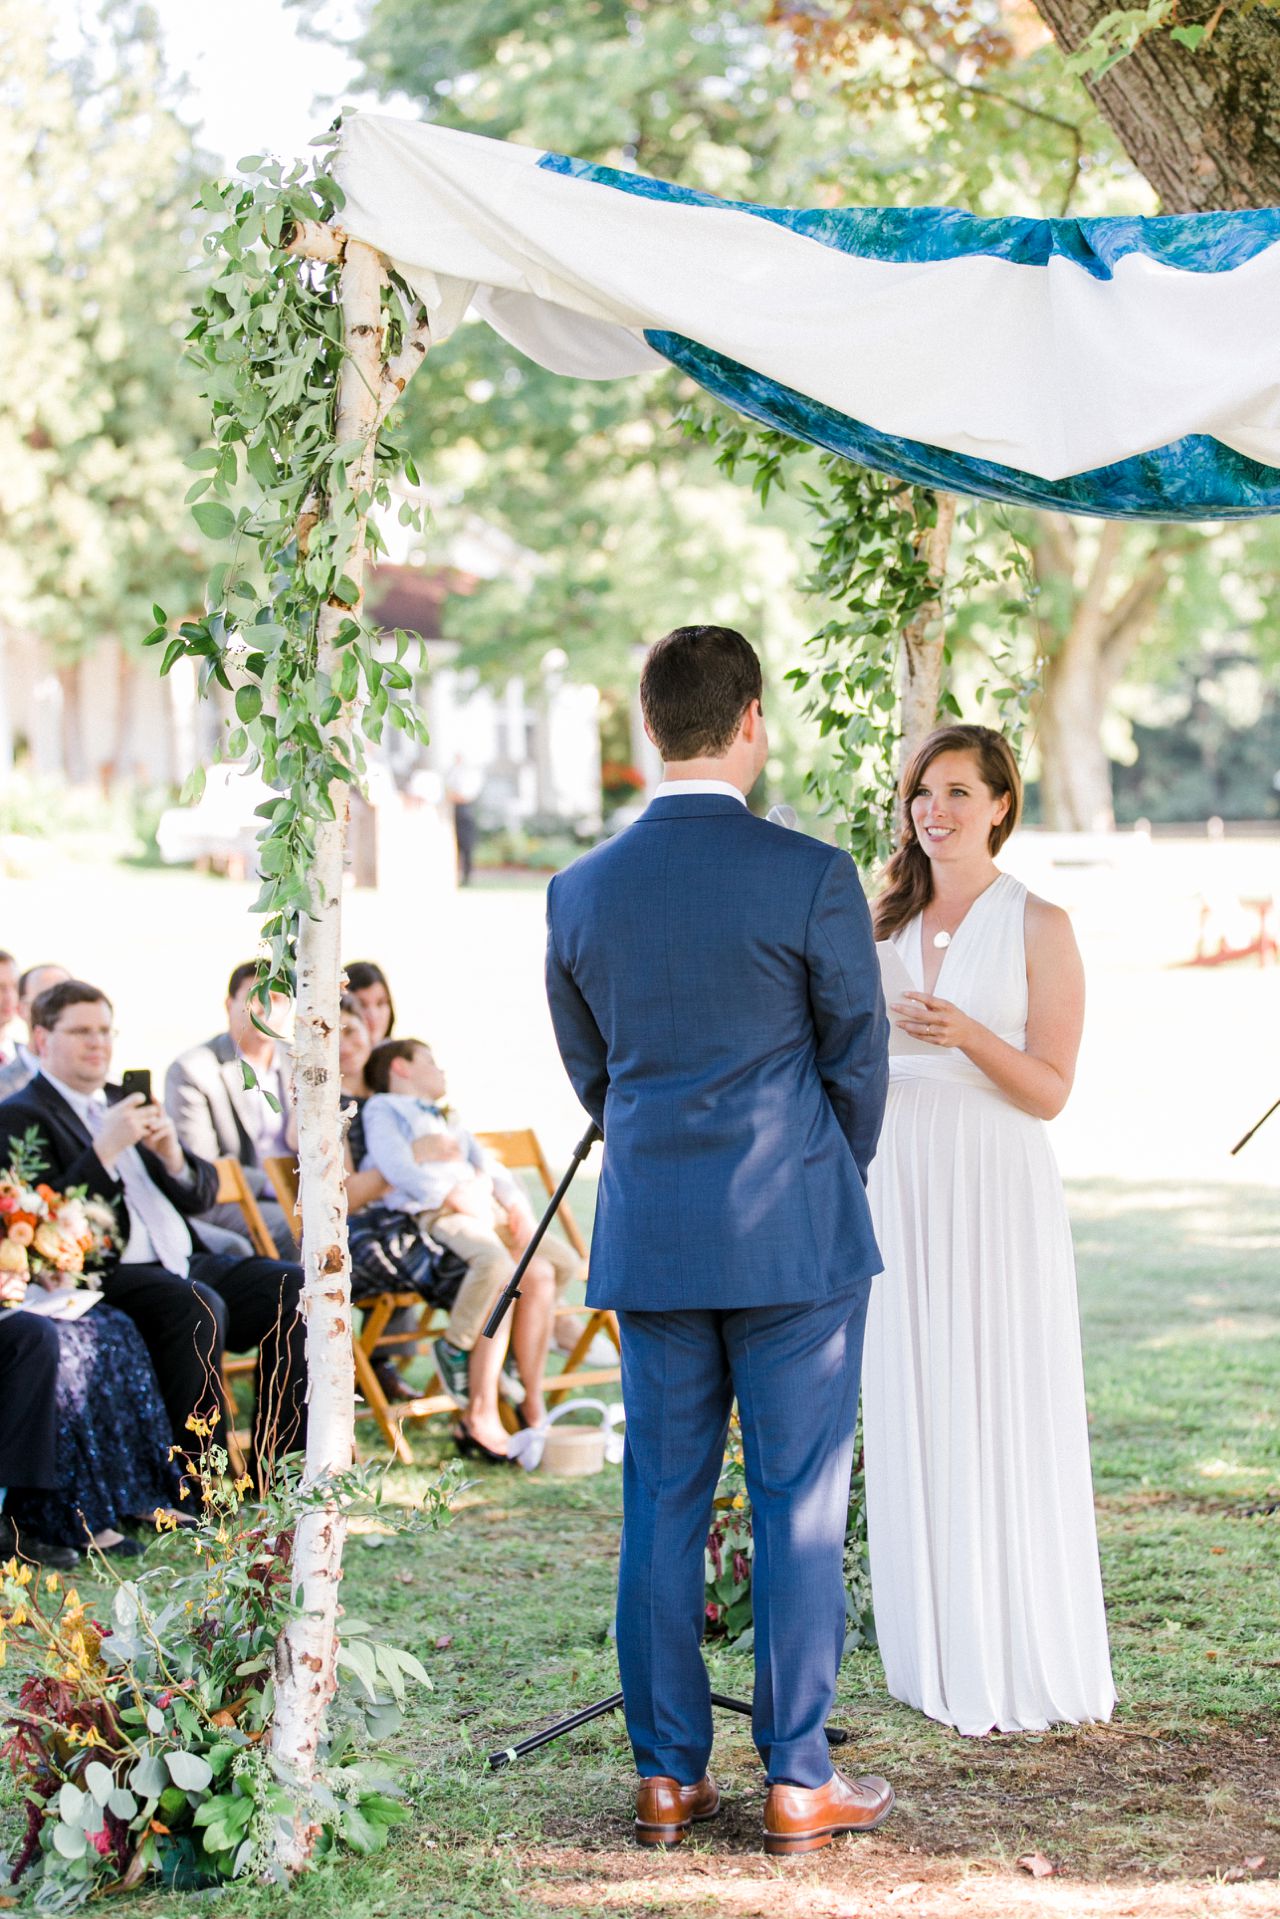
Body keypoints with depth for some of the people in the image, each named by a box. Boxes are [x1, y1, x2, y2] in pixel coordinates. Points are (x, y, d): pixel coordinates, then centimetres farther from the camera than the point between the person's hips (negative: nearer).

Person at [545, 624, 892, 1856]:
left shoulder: (581, 891, 2)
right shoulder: (811, 878, -11)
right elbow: (858, 1062, -2)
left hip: (647, 1238, 4)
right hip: (795, 1240, -4)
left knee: (661, 1507, 9)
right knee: (799, 1506, 3)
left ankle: (667, 1777, 13)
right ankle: (797, 1785, 6)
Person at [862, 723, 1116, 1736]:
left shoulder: (1039, 926, -4)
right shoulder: (885, 922, 11)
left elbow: (1050, 1090, -7)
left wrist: (969, 1036, -22)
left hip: (996, 1190, -5)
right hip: (898, 1186, 5)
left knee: (1005, 1417, -3)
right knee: (915, 1415, 7)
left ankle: (1024, 1665, 6)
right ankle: (939, 1653, 16)